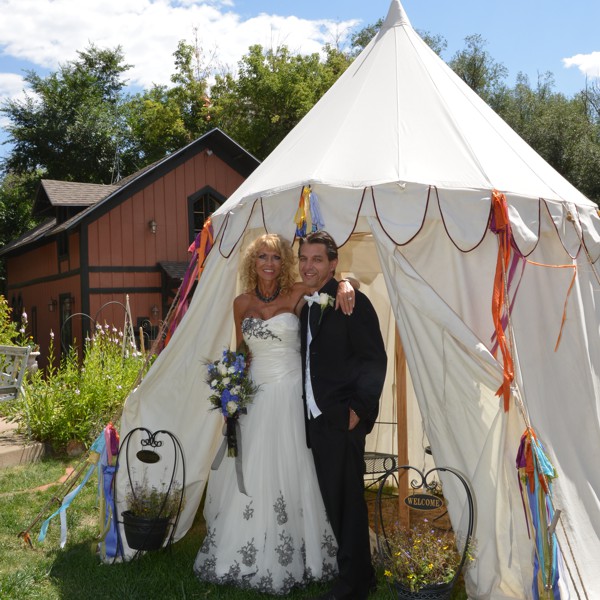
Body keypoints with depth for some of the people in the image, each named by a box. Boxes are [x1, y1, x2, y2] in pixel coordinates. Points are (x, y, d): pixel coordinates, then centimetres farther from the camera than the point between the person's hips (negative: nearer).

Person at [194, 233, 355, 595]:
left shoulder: (298, 295, -3)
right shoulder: (242, 303, 7)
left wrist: (346, 285, -22)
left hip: (290, 393, -3)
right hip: (254, 393, 3)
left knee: (290, 472, 3)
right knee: (250, 474, 8)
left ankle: (289, 558, 18)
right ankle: (246, 555, 23)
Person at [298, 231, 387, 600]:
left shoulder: (353, 302, -10)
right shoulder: (308, 307, 13)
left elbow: (375, 360, -13)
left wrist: (357, 410, -17)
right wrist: (310, 410, 9)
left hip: (342, 419, -8)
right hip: (317, 419, 8)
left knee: (347, 502, 0)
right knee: (334, 502, 16)